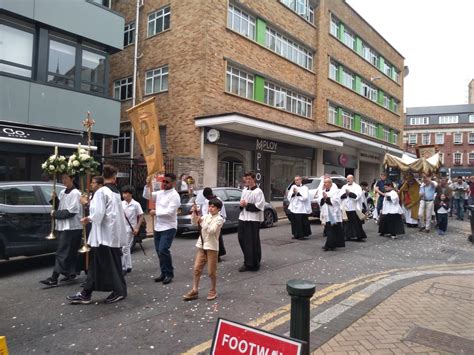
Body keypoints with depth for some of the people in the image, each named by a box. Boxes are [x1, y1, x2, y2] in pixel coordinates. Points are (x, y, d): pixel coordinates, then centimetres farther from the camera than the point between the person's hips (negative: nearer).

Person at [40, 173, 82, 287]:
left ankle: (54, 278, -6)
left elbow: (71, 212, -18)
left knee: (61, 252, -8)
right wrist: (55, 199, 1)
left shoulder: (75, 193, -13)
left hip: (71, 228, -8)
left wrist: (55, 214, -10)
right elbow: (59, 207, 18)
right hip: (63, 226, 8)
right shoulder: (62, 193, 13)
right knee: (69, 252, 13)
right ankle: (70, 273, 22)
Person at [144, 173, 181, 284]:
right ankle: (163, 273, 25)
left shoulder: (174, 195, -14)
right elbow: (146, 196, 13)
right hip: (157, 227, 8)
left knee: (163, 250, -14)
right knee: (159, 251, 12)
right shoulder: (160, 193, 10)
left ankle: (169, 274, 3)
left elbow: (169, 212, -22)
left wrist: (155, 212, -13)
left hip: (168, 228, -8)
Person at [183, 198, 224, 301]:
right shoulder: (205, 216, 9)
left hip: (212, 247, -5)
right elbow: (194, 222, 1)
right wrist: (194, 213, -13)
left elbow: (211, 230, -19)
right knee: (197, 269, 4)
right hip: (201, 246, 5)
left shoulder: (219, 219, -8)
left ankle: (213, 291, 22)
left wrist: (202, 222, -20)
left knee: (211, 271, 4)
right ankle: (194, 291, 14)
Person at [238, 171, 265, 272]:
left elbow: (259, 207, -16)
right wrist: (242, 204, 0)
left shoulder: (258, 192, -9)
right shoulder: (244, 190, 13)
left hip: (253, 220, -7)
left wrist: (247, 204, -14)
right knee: (242, 239, 10)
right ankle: (247, 261, 26)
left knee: (253, 242, -1)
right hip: (243, 218, 7)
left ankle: (253, 264, 11)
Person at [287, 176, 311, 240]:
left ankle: (304, 235, 6)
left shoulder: (304, 188, -1)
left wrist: (297, 193, -12)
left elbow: (305, 197, -15)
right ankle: (296, 235, 17)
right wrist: (293, 193, -8)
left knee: (302, 222, -4)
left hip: (302, 209, -4)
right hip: (293, 208, 4)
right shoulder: (293, 187, 12)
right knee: (294, 222, 5)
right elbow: (289, 197, 8)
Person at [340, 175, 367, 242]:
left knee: (357, 223, -3)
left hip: (354, 208, -4)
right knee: (347, 223, 5)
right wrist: (345, 194, -13)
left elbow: (357, 195, -12)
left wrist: (349, 193, -13)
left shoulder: (357, 187, 3)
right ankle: (348, 235, 14)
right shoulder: (344, 187, 15)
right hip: (345, 208, 4)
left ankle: (359, 236, 5)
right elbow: (340, 196, 4)